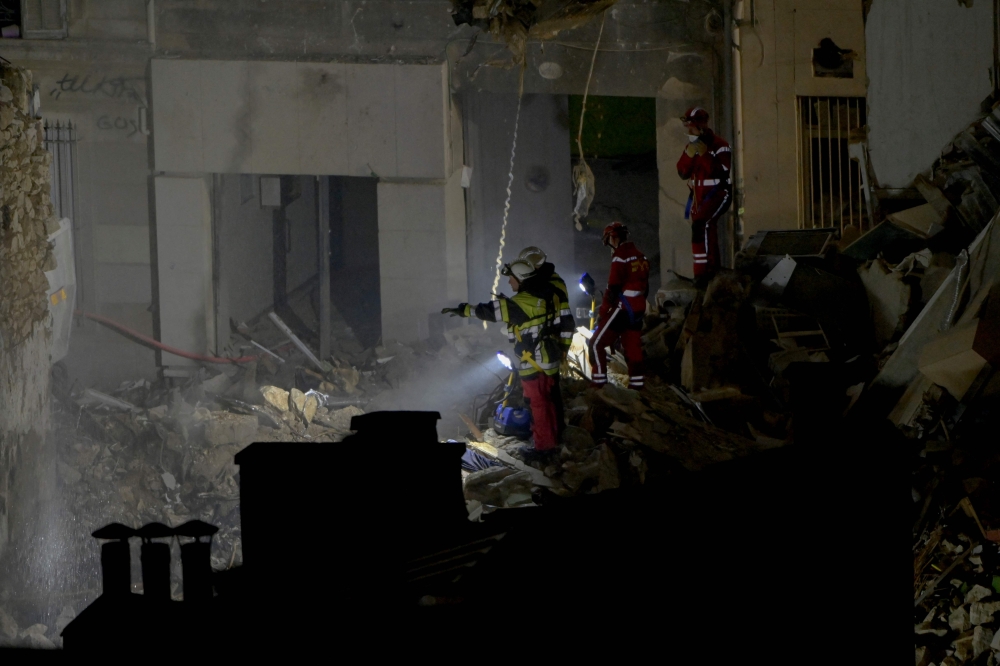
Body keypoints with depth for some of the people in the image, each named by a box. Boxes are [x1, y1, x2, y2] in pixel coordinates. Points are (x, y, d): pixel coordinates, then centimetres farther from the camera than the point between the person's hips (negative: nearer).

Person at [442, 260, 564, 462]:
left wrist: (463, 310, -11)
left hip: (534, 362, -9)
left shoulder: (524, 302, -22)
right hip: (550, 357, 9)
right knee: (547, 401, 18)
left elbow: (491, 310, -19)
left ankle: (543, 446, 5)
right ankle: (551, 441, 26)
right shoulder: (545, 295, 4)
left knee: (538, 404, -1)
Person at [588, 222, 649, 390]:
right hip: (638, 310, 8)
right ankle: (637, 384, 9)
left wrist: (602, 312, -9)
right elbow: (645, 287, 16)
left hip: (622, 307, -8)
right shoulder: (640, 256, 11)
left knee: (597, 343, -3)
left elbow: (613, 288, -16)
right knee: (633, 348, 10)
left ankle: (598, 383, -8)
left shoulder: (620, 256, -14)